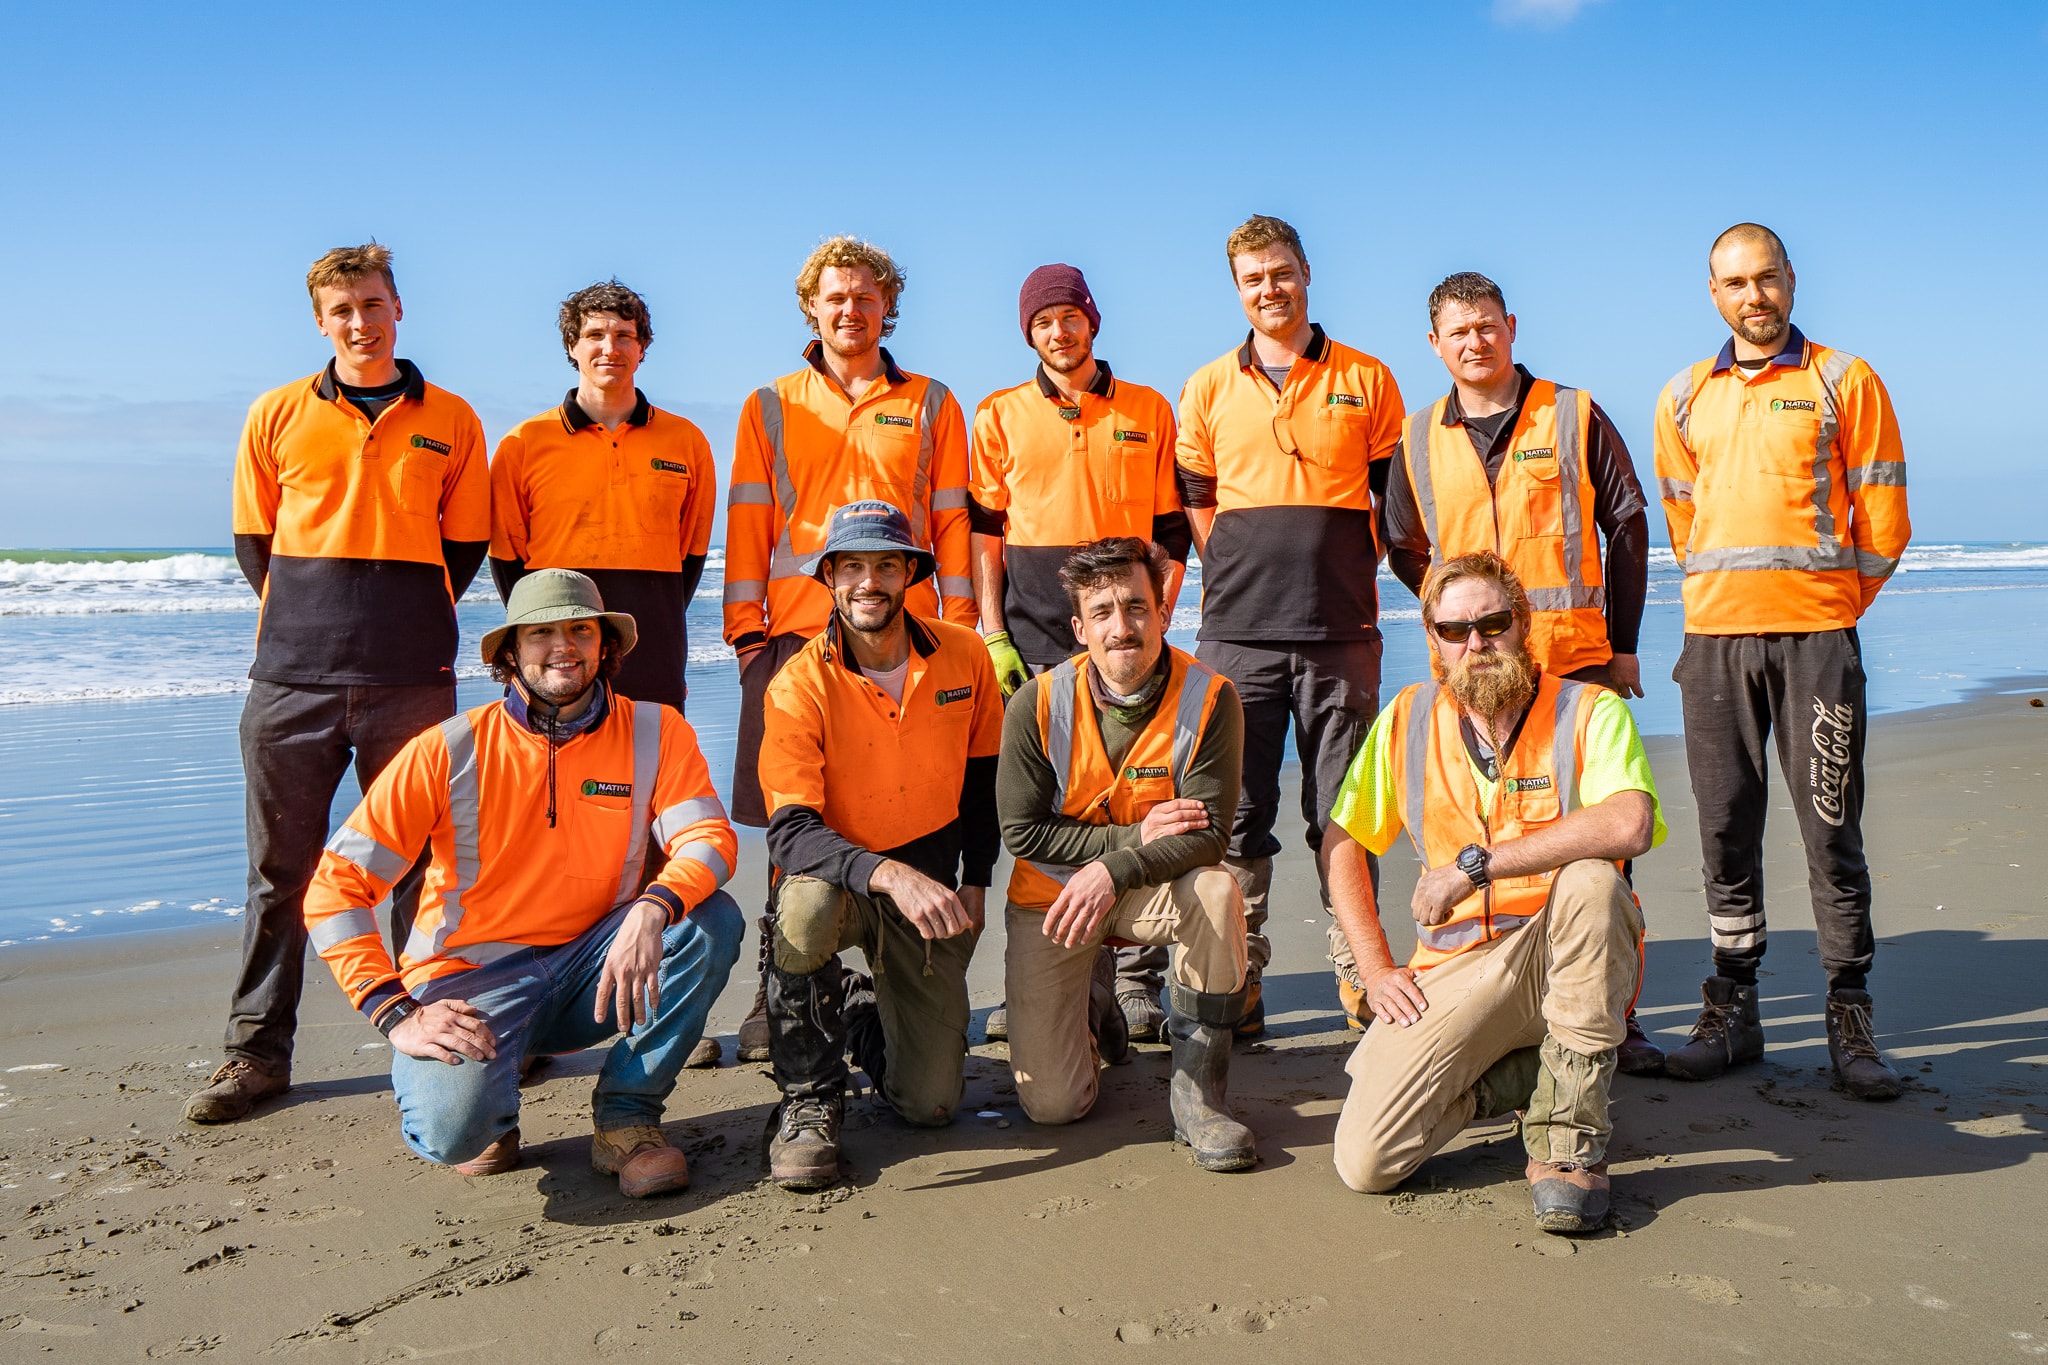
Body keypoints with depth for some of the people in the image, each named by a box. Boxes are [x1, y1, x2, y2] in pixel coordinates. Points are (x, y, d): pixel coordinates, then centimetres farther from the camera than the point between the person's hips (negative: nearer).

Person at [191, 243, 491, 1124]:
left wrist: (408, 624, 8)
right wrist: (305, 621, 9)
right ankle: (256, 1051, 16)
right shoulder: (277, 416, 9)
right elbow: (252, 541, 14)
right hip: (292, 676, 1)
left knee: (420, 862, 4)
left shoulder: (449, 421, 8)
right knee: (281, 867, 6)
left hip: (411, 678, -1)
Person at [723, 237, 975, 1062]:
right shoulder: (770, 408, 15)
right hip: (795, 629, 1)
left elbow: (952, 521, 10)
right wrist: (745, 624, 2)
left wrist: (958, 621, 2)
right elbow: (749, 522, 10)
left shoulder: (930, 405, 14)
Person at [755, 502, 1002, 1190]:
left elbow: (983, 774, 10)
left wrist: (975, 883, 4)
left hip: (931, 885, 2)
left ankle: (865, 1010, 31)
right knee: (805, 903, -41)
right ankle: (809, 1097, -16)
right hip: (838, 874, -2)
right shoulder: (800, 685, -17)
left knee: (930, 1102, -6)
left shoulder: (964, 656, -6)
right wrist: (889, 875, -41)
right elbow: (790, 831, -26)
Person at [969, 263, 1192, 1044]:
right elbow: (984, 533, 9)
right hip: (1033, 636, 0)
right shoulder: (1000, 416, 11)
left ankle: (1136, 982, 5)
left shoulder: (1148, 412, 11)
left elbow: (1171, 533, 10)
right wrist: (993, 634, -1)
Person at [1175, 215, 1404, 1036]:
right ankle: (1237, 978, 11)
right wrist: (1241, 574, 6)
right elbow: (1193, 505, 14)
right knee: (1236, 811, 3)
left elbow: (1397, 498, 12)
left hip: (1340, 630, -1)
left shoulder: (1366, 381, 8)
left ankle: (1357, 972, 14)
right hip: (1238, 631, 1)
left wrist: (1348, 571, 6)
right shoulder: (1209, 389, 11)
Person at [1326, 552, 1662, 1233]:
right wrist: (1376, 969, 2)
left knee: (1589, 878, -38)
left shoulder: (1591, 711, -6)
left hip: (1566, 955, -2)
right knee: (1365, 1161, -17)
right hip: (1457, 965, 2)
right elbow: (1342, 843, 11)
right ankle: (1527, 1073, 11)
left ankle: (1571, 1139, -21)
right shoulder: (1408, 719, 5)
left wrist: (1476, 863, -25)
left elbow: (1630, 826, -27)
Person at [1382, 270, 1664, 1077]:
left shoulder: (1573, 416, 5)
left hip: (1577, 660, -2)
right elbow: (1402, 544, 21)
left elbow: (1626, 527, 7)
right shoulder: (1420, 439, 11)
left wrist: (1623, 641, 3)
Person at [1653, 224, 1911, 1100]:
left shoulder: (1843, 381, 4)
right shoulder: (1684, 397, 13)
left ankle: (1850, 1018, 6)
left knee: (1832, 831, -2)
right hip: (1714, 637, 3)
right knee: (1726, 829, 5)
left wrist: (1834, 604, 7)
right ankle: (1733, 1009, 14)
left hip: (1816, 636, -3)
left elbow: (1882, 517, 4)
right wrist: (1722, 595, 15)